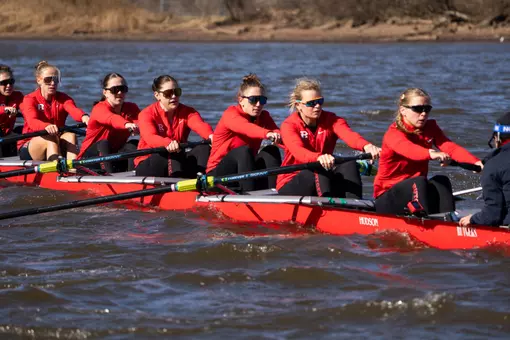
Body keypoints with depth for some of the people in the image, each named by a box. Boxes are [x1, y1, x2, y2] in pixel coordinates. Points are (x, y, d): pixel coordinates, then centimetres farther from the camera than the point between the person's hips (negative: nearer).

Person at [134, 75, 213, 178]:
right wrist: (168, 143, -54)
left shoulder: (187, 112, 2)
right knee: (172, 154, -34)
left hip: (179, 162, 4)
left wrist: (211, 135, -49)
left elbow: (200, 125, -23)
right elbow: (150, 137, -29)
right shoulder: (147, 114, -7)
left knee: (204, 148, -21)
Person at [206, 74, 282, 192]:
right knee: (244, 150, -31)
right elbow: (244, 127, -38)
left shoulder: (263, 117, 4)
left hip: (245, 172, 5)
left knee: (272, 150, -16)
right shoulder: (231, 114, -14)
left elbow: (276, 132, -18)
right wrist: (267, 134, -58)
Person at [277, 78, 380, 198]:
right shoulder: (289, 125, -9)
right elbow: (298, 151, -31)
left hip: (325, 180, 4)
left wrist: (366, 146, -48)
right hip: (290, 186, -4)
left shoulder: (331, 120, 0)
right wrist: (319, 157, -55)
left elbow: (349, 135, -23)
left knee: (349, 165, -23)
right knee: (319, 170, -33)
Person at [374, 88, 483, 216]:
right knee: (419, 182, -32)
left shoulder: (430, 128, 5)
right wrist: (431, 154, -62)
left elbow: (450, 147, -14)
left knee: (441, 181, -23)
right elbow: (407, 149, -39)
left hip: (417, 190, 5)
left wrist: (475, 162, -34)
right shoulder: (393, 133, -15)